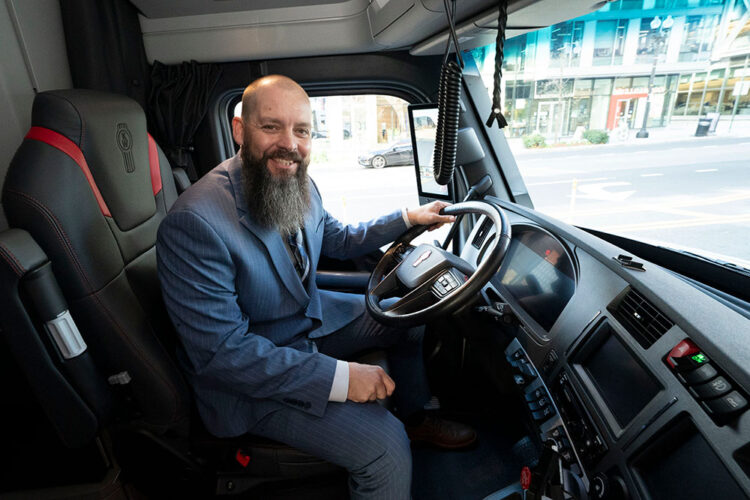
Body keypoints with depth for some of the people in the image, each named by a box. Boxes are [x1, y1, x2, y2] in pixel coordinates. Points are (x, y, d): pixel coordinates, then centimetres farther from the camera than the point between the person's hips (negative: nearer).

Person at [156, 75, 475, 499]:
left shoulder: (300, 186, -5)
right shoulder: (194, 223, -29)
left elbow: (339, 240, 13)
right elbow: (221, 352, -27)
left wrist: (407, 218, 5)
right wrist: (340, 376, -29)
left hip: (313, 317, 8)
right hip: (248, 379, -7)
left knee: (412, 315, 10)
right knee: (385, 446, -19)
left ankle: (415, 417, 33)